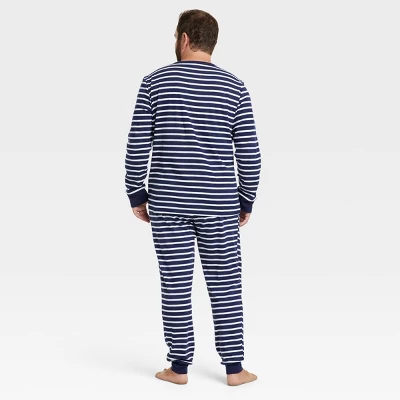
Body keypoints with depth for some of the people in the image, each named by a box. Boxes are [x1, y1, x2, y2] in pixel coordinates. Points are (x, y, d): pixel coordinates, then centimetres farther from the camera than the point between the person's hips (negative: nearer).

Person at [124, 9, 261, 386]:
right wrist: (247, 200, 8)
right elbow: (249, 152, -3)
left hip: (168, 201, 0)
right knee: (226, 286, 7)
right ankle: (234, 369, 11)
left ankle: (179, 367, 13)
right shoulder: (234, 87, -2)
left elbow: (137, 145, -5)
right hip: (218, 204, 0)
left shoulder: (154, 81, -3)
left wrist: (136, 194, 5)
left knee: (175, 286, 7)